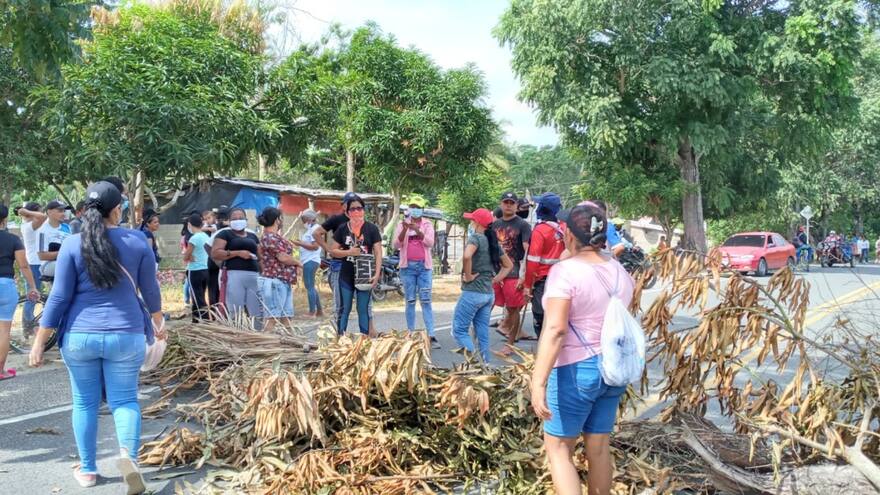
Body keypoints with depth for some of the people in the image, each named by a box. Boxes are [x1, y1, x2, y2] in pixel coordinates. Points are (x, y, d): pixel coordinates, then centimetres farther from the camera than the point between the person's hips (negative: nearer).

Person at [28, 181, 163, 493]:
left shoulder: (72, 245, -5)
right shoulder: (138, 242, -3)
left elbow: (59, 298, -6)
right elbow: (150, 291, 6)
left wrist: (39, 343, 1)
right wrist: (158, 324, 22)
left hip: (79, 336, 0)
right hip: (126, 335, 0)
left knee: (84, 403, 15)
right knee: (124, 400, 8)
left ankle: (87, 470, 23)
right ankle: (128, 453, -17)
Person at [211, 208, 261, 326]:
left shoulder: (253, 236, 23)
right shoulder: (225, 234, 6)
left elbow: (260, 255, 29)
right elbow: (214, 253, -6)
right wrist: (238, 253, -12)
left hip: (254, 276, 5)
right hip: (234, 275, -5)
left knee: (257, 314, 2)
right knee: (235, 314, -7)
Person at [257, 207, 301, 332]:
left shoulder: (275, 236, 17)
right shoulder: (271, 237, -14)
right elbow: (283, 257, -18)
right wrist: (298, 262, -5)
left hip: (284, 281, 10)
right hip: (274, 282, -10)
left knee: (286, 317, 10)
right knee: (272, 318, -9)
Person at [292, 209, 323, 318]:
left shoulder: (315, 229, -12)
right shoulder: (310, 229, 19)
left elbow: (315, 246, -20)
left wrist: (300, 243, -15)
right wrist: (300, 243, 10)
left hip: (311, 261, -11)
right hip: (309, 261, 11)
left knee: (310, 287, -9)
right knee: (311, 287, 15)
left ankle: (312, 312, -7)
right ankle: (319, 311, 21)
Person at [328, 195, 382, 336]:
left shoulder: (371, 228, -2)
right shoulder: (342, 229, 4)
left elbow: (378, 253, -4)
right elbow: (333, 251, 7)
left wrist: (377, 274, -15)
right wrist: (349, 252, -11)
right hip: (346, 276, 1)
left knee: (363, 309, 5)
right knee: (344, 309, 7)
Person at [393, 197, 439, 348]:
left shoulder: (427, 224, 6)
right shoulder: (402, 224, 7)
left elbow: (430, 243, -10)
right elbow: (396, 245, -3)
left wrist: (417, 230, -24)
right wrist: (404, 230, -18)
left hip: (424, 266, -1)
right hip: (408, 266, 1)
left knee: (426, 301, -4)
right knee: (410, 301, 5)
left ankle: (431, 336, -7)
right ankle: (411, 334, 9)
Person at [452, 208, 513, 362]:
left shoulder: (476, 238, -10)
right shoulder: (493, 242, 13)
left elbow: (467, 256, -31)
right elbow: (508, 265, 22)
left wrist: (468, 276, -17)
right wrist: (494, 281, 14)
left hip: (473, 292, -8)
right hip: (489, 293, 8)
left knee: (459, 330, -2)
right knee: (482, 333, 12)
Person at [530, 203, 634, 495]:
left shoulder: (565, 271, -17)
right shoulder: (620, 271, 5)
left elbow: (555, 330, -26)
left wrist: (538, 383, -28)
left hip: (575, 370, -7)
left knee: (558, 449, 6)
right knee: (599, 448, 16)